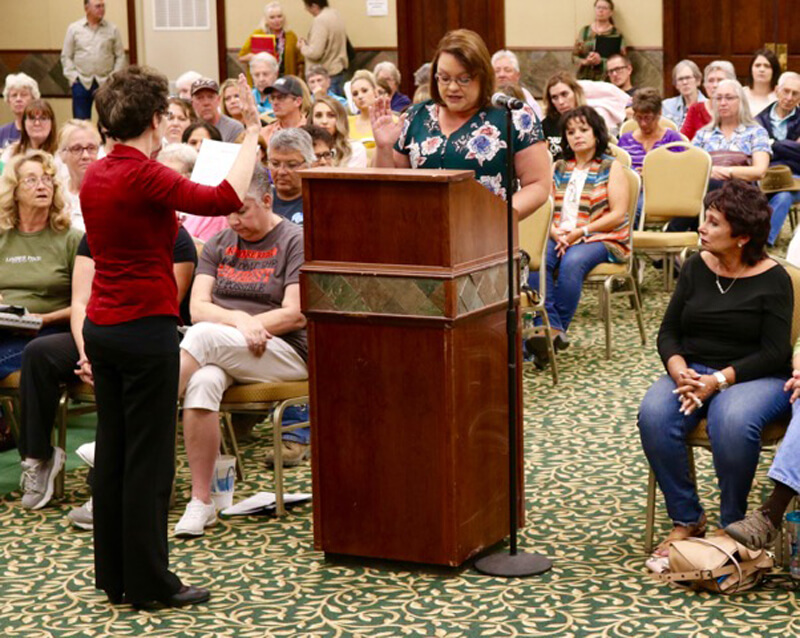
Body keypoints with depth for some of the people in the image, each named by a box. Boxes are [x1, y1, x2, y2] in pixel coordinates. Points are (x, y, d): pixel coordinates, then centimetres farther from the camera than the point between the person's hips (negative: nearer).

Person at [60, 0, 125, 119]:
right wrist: (73, 76, -3)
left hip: (106, 83, 0)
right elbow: (66, 56, 6)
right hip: (81, 83, 0)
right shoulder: (73, 29, 3)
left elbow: (120, 56, 5)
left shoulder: (112, 30, 3)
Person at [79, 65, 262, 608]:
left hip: (101, 326, 8)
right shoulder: (144, 177, -17)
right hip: (146, 327, -8)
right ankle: (150, 582, 6)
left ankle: (114, 576, 21)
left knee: (113, 452, 13)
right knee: (149, 459, -1)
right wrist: (254, 132, -14)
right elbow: (226, 198, -24)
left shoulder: (95, 177, 8)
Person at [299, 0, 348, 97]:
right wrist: (308, 43, 14)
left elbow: (315, 53, -24)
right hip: (340, 68, 9)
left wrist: (303, 47, -4)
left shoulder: (320, 21, -21)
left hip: (328, 74, -9)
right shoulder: (335, 14, 7)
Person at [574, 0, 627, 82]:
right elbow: (575, 55, 10)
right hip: (584, 77, 2)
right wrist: (585, 61, -10)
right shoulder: (584, 31, 11)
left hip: (606, 79, -2)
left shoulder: (616, 33, 2)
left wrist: (601, 61, -19)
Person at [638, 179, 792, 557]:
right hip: (693, 371, 4)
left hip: (754, 378, -4)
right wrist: (679, 371, -14)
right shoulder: (696, 267, 8)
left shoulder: (772, 280, -6)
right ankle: (686, 519, -13)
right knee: (654, 415, -27)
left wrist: (719, 380, -22)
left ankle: (731, 524, -15)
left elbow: (774, 353, -11)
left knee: (732, 422, -37)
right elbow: (669, 332, 8)